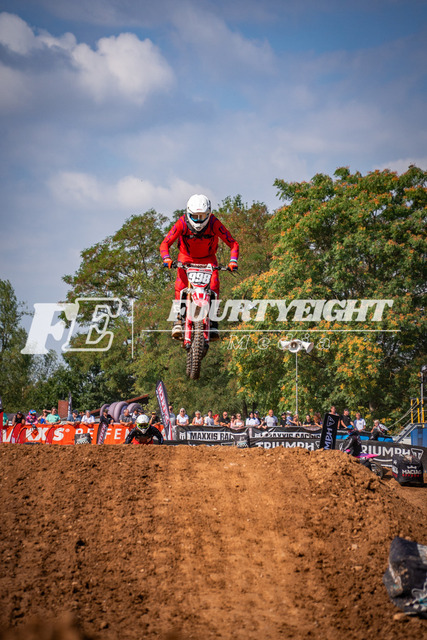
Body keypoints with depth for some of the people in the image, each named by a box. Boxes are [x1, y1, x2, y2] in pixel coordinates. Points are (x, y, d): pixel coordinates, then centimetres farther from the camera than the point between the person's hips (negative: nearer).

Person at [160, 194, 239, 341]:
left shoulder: (214, 223, -25)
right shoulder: (182, 223, -24)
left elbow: (233, 243, -20)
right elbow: (165, 243, -22)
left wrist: (233, 261, -38)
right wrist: (167, 258, -43)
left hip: (208, 259, 0)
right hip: (186, 258, 0)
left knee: (214, 285, -24)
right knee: (181, 284, -27)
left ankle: (213, 323, -21)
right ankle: (178, 320, -23)